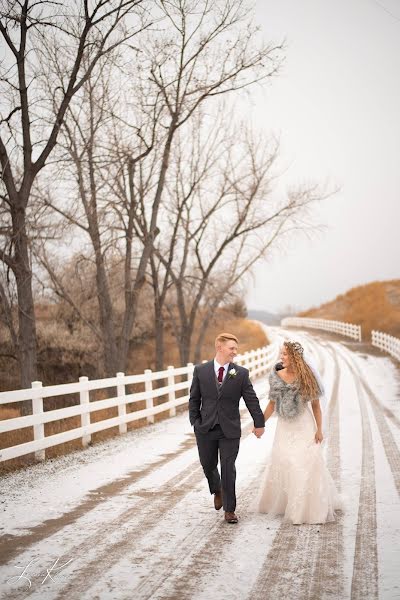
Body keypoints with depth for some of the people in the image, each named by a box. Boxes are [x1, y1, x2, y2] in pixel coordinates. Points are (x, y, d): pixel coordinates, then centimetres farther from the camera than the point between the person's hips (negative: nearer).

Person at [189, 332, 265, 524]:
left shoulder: (241, 373, -3)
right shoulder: (200, 370, -2)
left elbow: (251, 400, 1)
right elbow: (194, 398, 5)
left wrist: (259, 423, 1)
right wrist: (195, 421, -1)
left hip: (230, 430, -1)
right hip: (205, 428, 1)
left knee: (228, 469, 0)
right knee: (208, 465, 12)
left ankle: (229, 509, 12)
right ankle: (217, 491, 44)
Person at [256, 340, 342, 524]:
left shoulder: (306, 377, -10)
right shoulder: (276, 376, -2)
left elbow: (315, 404, -7)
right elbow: (272, 404, 7)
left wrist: (319, 429, -10)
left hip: (304, 426, -3)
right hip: (284, 427, 3)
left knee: (306, 466, -4)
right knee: (281, 464, 9)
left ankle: (311, 509, 8)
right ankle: (279, 503, 28)